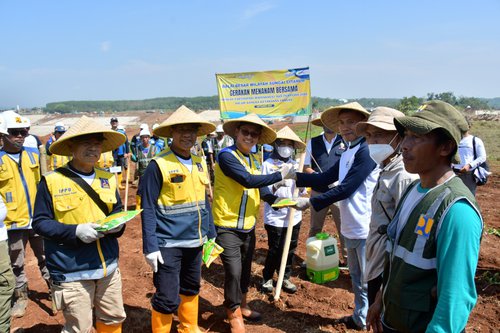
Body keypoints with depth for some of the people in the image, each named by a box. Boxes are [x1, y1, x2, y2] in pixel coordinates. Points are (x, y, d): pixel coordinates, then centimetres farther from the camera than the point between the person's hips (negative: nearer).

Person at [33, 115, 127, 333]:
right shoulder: (52, 181, -10)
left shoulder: (107, 179, 6)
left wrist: (118, 224, -8)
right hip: (72, 272, -5)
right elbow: (40, 222, -8)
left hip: (108, 267, 5)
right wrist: (75, 232, -22)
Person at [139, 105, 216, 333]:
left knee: (191, 289, 22)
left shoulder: (199, 163, 5)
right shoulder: (158, 165, -14)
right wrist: (150, 246, -15)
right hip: (168, 244, -6)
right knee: (168, 299, 0)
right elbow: (148, 209, -13)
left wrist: (210, 234, 12)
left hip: (195, 241, 7)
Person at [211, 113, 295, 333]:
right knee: (233, 271, -6)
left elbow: (260, 188, 6)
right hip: (227, 227, -8)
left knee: (245, 269, 19)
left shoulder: (254, 161, 10)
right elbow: (248, 181, -26)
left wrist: (276, 199, -13)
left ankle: (242, 306, 40)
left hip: (248, 226, 8)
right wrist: (280, 175, -23)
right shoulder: (227, 155, -16)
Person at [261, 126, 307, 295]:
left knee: (290, 249, 13)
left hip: (294, 215, 4)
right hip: (275, 216, -4)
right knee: (274, 250, 4)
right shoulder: (268, 164, -6)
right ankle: (267, 278, 26)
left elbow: (302, 191, 9)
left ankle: (285, 278, 31)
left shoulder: (295, 165, 7)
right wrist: (276, 185, -28)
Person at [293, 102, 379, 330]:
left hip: (365, 228, -9)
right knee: (356, 277, 22)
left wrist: (310, 202, -21)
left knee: (368, 280, 4)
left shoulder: (366, 150, -18)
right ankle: (360, 318, 38)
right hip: (350, 227, 9)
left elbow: (345, 188, -23)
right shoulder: (348, 153, 12)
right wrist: (295, 176, 0)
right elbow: (326, 178, 10)